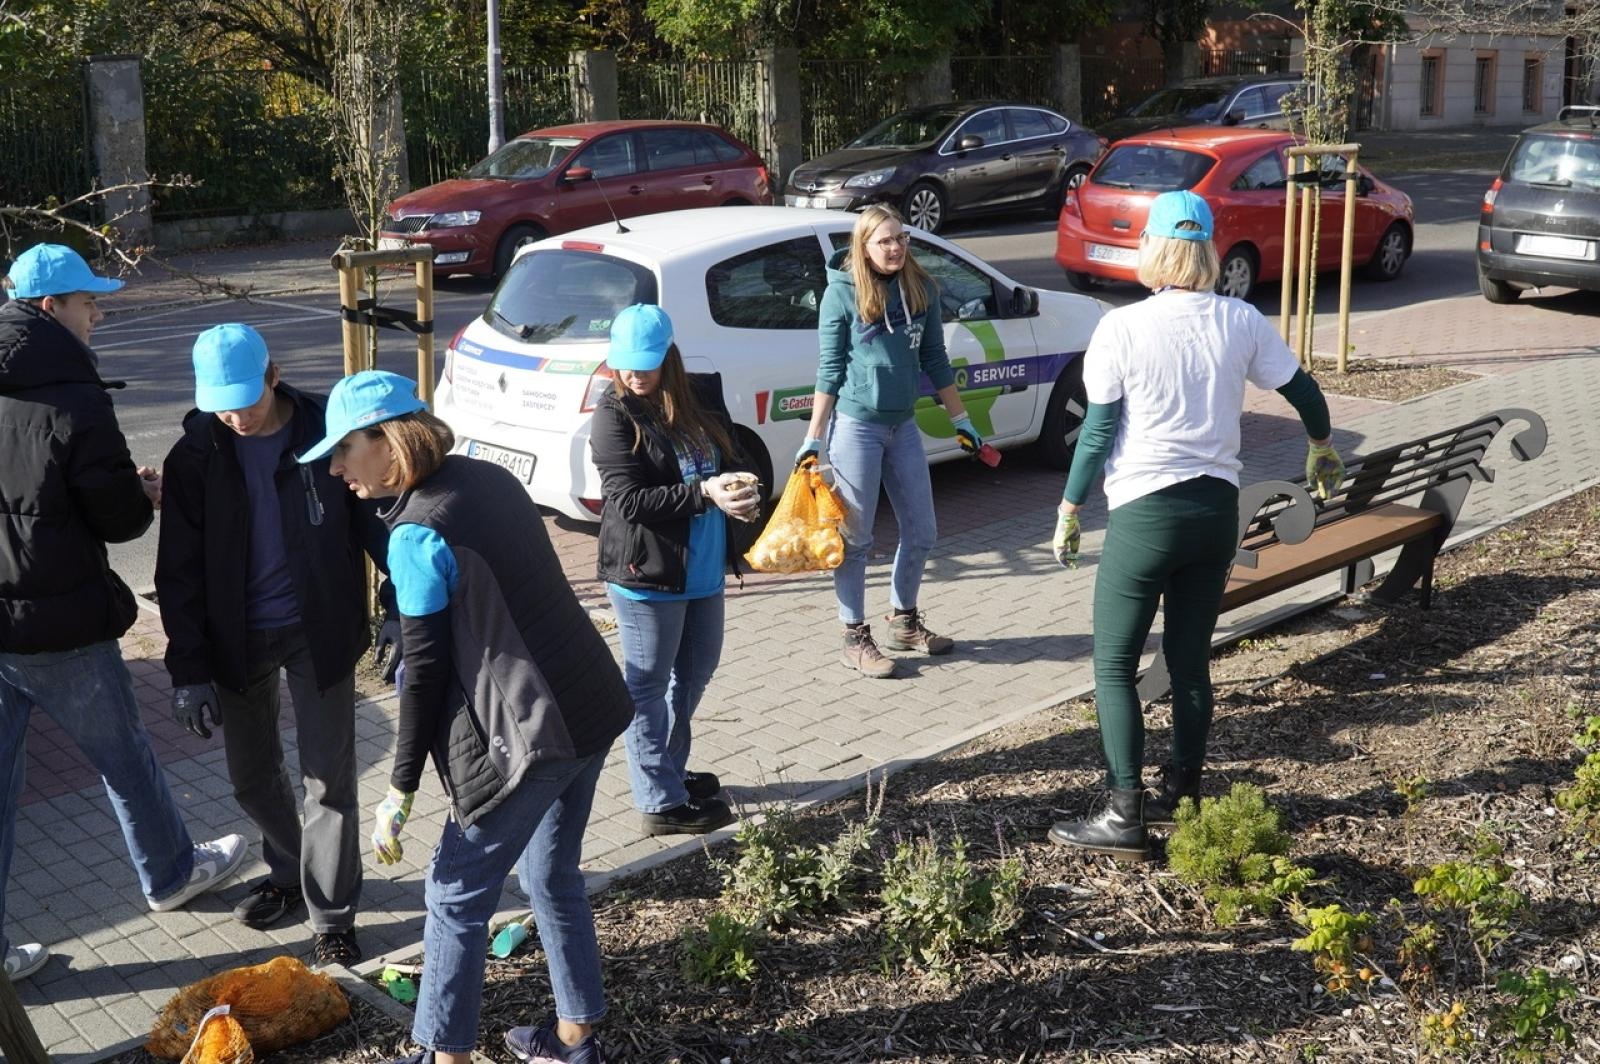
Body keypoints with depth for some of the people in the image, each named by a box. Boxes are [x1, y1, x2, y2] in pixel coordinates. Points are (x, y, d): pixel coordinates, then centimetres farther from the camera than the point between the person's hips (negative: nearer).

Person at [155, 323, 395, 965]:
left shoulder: (326, 433, -11)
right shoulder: (195, 458, -5)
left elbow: (377, 522, -5)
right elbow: (180, 572, -3)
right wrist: (189, 670, -8)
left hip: (320, 631, -3)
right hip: (238, 640, 3)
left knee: (329, 778, 0)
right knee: (252, 775, 15)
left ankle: (332, 917, 13)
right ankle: (290, 874, 40)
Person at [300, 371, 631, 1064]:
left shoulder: (417, 534, -16)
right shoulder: (489, 479, 7)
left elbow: (426, 671, -14)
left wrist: (399, 794, -6)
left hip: (527, 735, -8)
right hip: (591, 709, 8)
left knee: (456, 896, 9)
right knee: (553, 878, 22)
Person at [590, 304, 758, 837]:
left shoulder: (702, 394, 2)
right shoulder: (615, 415, -14)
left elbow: (731, 455, 12)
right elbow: (629, 501, -20)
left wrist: (740, 486, -12)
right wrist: (705, 493, -28)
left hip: (703, 568, 7)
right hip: (646, 573, -7)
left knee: (695, 672, 22)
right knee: (648, 684, 5)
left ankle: (669, 770, 41)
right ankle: (661, 802, 15)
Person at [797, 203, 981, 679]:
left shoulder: (922, 289, 2)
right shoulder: (842, 292, -10)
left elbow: (935, 360, 11)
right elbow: (830, 369, -6)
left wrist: (961, 420, 14)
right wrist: (813, 439, -6)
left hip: (904, 425, 5)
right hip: (855, 425, -5)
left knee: (922, 533, 12)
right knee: (856, 536, 2)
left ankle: (904, 622, 32)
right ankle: (855, 639, 15)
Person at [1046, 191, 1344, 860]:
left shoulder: (1122, 328, -11)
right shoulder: (1241, 322, 1)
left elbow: (1098, 431, -9)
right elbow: (1304, 392, 13)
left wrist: (1068, 512, 2)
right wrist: (1322, 447, 33)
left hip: (1146, 510, -5)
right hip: (1218, 508, 5)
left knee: (1115, 666, 3)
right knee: (1190, 660, 15)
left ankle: (1124, 816, 0)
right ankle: (1182, 796, 24)